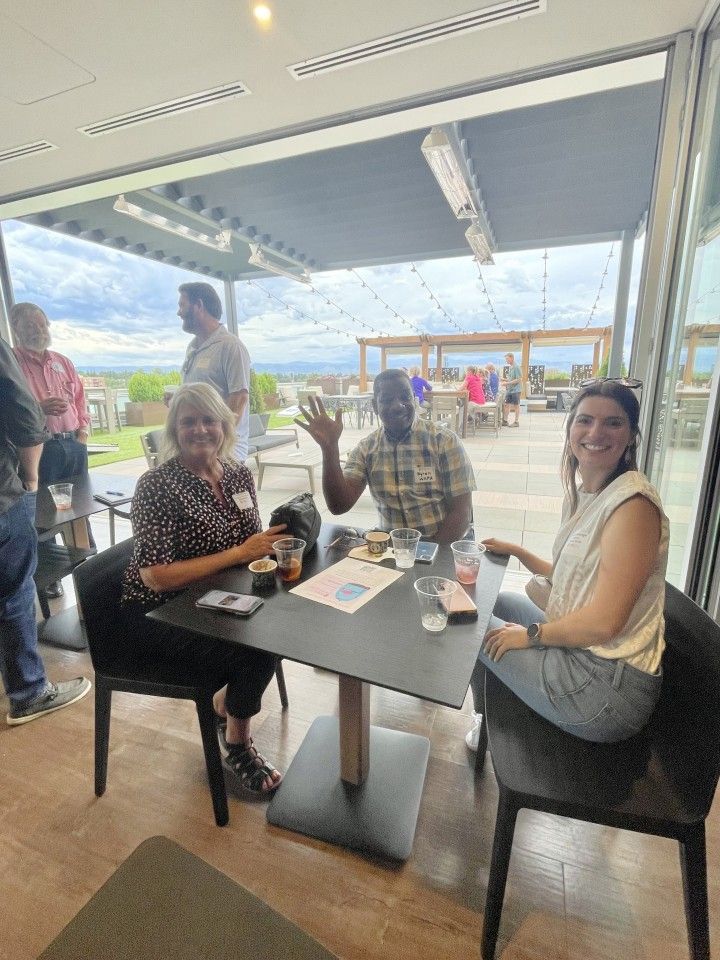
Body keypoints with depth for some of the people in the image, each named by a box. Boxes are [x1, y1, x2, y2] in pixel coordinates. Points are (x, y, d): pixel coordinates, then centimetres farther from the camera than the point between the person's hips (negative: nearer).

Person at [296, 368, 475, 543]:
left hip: (444, 546, -2)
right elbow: (339, 505, -10)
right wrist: (329, 446, -19)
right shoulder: (365, 449, 1)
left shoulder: (445, 441, -7)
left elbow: (461, 511, -8)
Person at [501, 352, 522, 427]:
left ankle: (516, 422, 9)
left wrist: (508, 383, -19)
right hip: (509, 390, 8)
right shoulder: (510, 367, 12)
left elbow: (519, 379, -18)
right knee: (506, 405, 9)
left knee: (516, 406, 1)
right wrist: (505, 380, 5)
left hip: (515, 390, -8)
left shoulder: (516, 367, -14)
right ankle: (505, 421, 16)